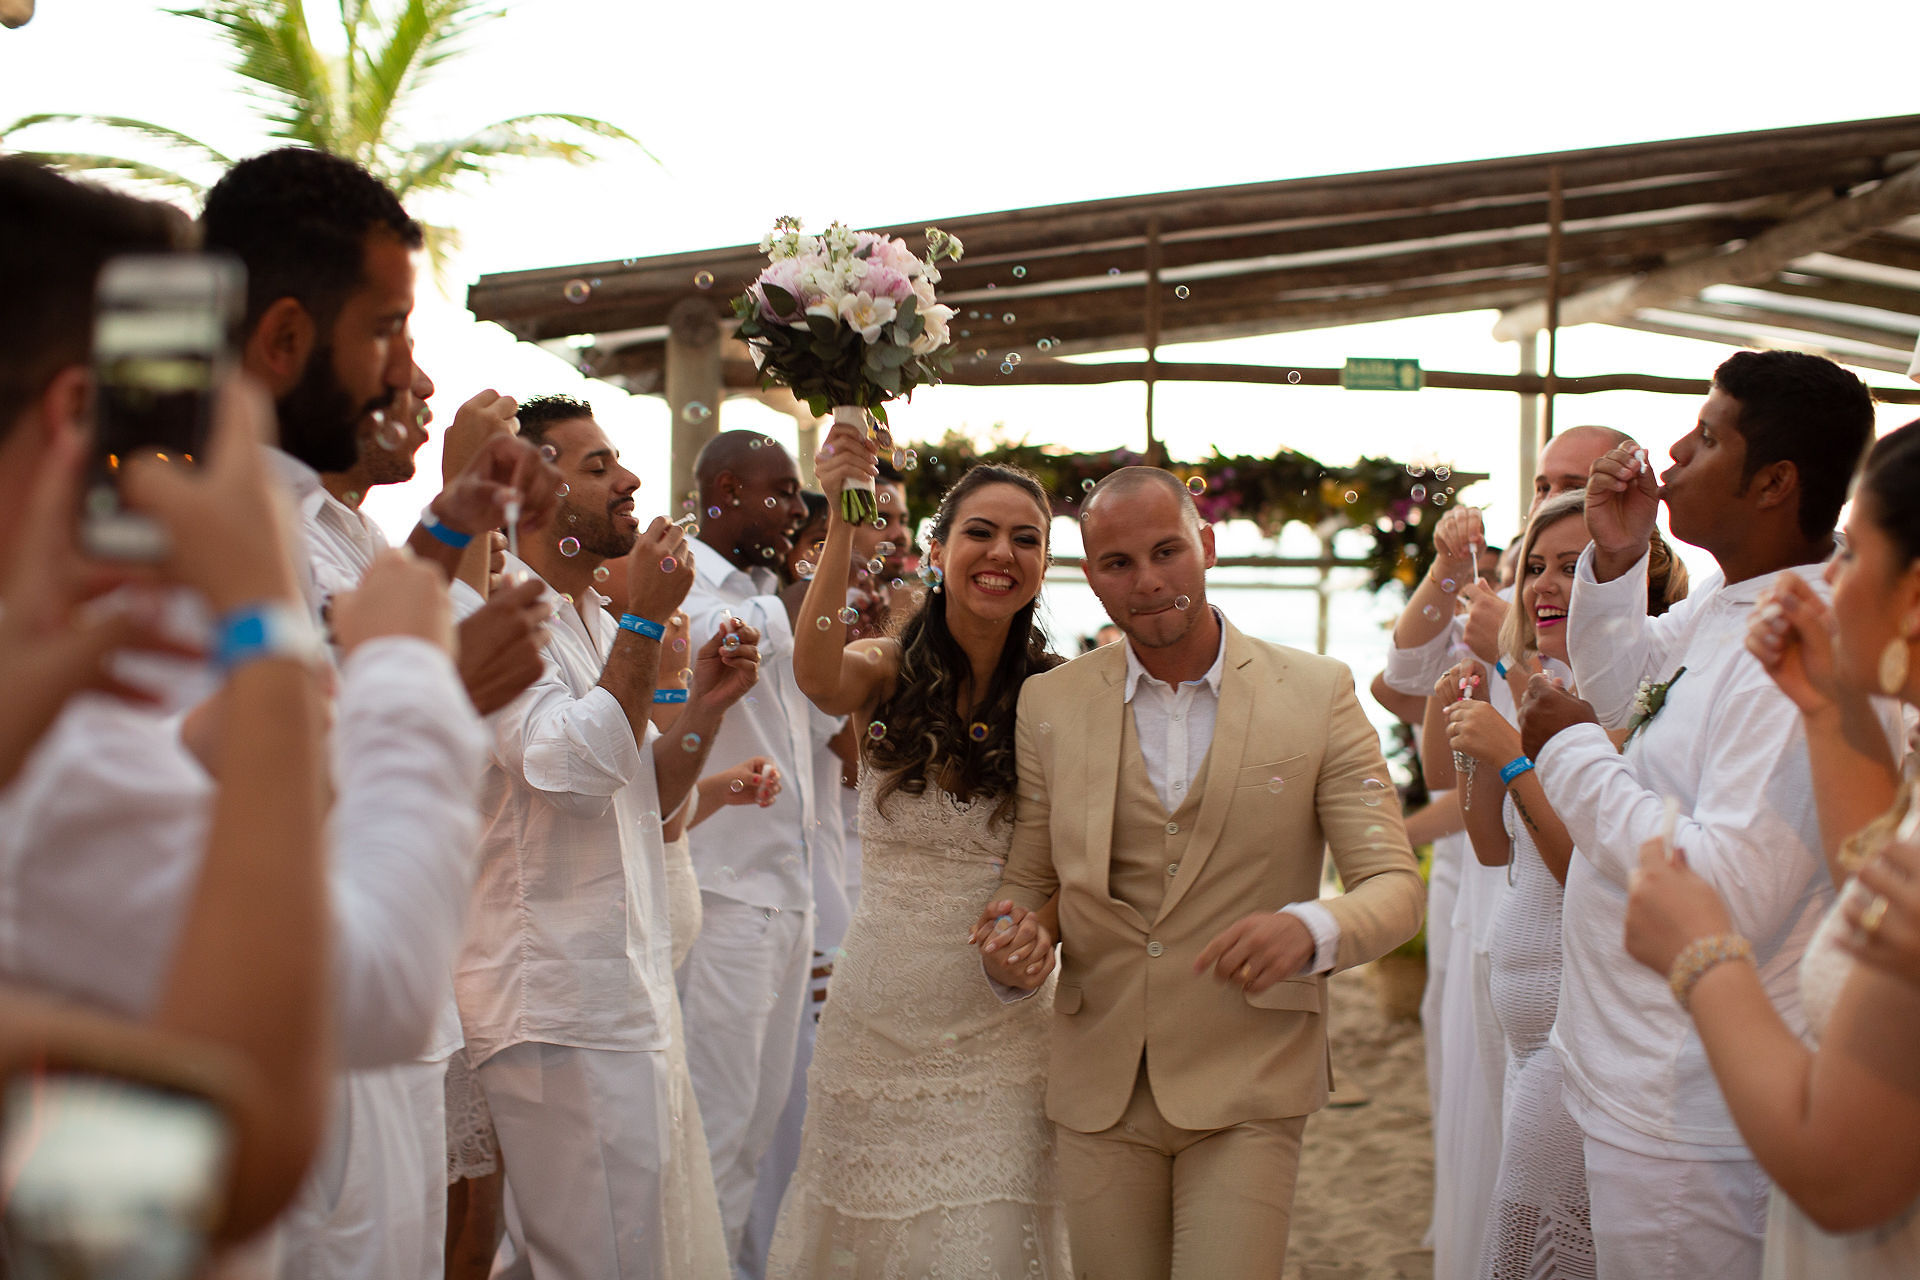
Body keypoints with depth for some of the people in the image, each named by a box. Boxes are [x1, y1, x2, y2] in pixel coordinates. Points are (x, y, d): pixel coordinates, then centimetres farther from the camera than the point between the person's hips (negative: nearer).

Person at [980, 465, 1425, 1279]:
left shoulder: (1318, 693, -3)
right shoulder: (1049, 705, 4)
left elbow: (1393, 885, -6)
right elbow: (1030, 880, 10)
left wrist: (1311, 930, -27)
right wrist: (1015, 940, -13)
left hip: (1249, 1088, -2)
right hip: (1100, 1087, 2)